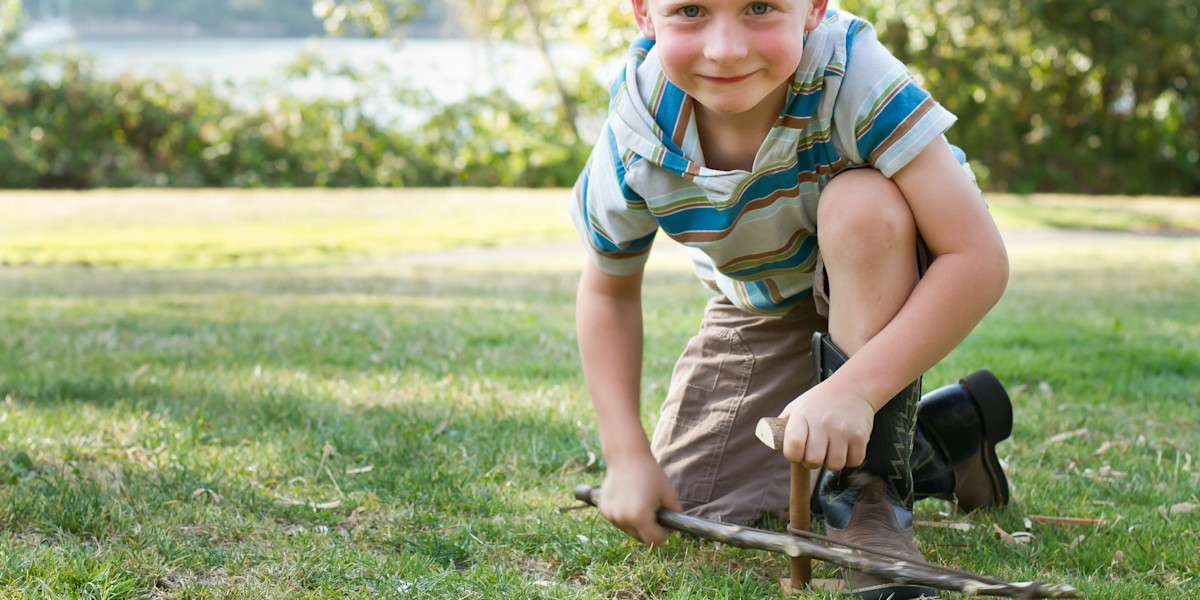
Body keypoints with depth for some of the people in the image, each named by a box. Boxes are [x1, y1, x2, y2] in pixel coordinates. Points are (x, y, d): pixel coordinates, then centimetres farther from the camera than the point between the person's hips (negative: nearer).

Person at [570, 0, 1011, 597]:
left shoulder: (855, 75, -38)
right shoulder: (636, 149, -27)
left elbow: (979, 258, -39)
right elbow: (608, 291, -5)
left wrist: (854, 390, -46)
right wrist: (627, 455, -10)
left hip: (886, 295, -3)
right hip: (761, 315, 4)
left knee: (861, 203, -37)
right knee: (688, 507, -3)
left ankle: (872, 491, -21)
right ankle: (933, 435, 14)